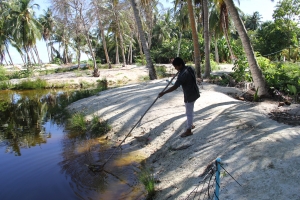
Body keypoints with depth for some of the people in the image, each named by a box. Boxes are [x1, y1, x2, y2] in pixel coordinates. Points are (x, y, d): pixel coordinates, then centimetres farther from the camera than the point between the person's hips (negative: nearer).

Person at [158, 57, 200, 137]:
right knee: (190, 111, 24)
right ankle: (190, 124, 41)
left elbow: (174, 87, -28)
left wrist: (163, 93, -22)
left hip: (189, 95, -9)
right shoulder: (190, 68, 0)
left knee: (189, 113, 3)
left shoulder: (182, 75, -27)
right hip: (194, 93, 9)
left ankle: (188, 131, 15)